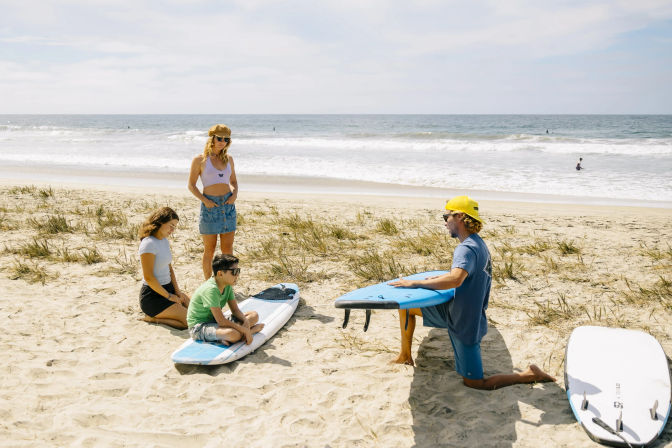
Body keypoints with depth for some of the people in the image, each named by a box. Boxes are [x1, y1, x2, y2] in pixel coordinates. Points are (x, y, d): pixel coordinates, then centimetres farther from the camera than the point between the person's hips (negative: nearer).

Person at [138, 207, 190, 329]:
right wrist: (169, 296, -13)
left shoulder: (165, 241, 9)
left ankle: (156, 316, 11)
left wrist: (177, 291, 5)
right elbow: (148, 277, -20)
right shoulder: (149, 244, -19)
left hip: (168, 288, 9)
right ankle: (152, 318, -3)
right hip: (153, 295, -9)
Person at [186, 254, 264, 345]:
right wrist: (244, 330, -25)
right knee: (234, 334, -38)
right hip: (199, 327, -10)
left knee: (254, 315, 2)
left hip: (215, 321, 10)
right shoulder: (211, 289, -27)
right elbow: (221, 321, -29)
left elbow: (235, 310, 5)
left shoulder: (228, 285, 0)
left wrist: (246, 321, -16)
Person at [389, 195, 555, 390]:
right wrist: (441, 278, 21)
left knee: (474, 383, 1)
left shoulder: (466, 248, -25)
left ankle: (530, 374, 9)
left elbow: (456, 279, -44)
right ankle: (405, 356, 21)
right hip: (453, 310, 10)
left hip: (465, 323, -10)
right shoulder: (478, 243, 8)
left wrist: (414, 283, -38)